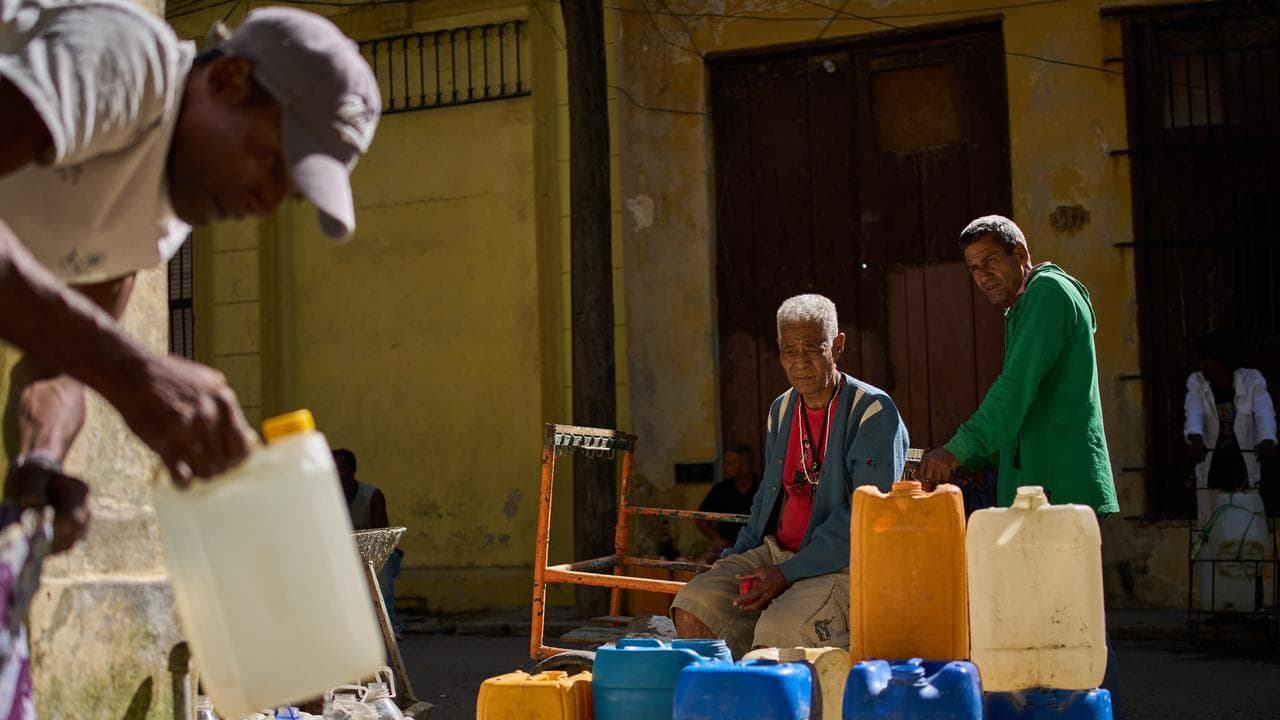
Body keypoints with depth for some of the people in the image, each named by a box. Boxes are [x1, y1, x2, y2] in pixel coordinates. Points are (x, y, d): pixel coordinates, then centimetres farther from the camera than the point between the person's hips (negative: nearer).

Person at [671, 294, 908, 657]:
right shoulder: (782, 410, 15)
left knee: (778, 631, -34)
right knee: (692, 608, -16)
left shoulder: (874, 412, -8)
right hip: (775, 553, 7)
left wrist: (789, 573, -20)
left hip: (845, 565, -7)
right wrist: (733, 558, 8)